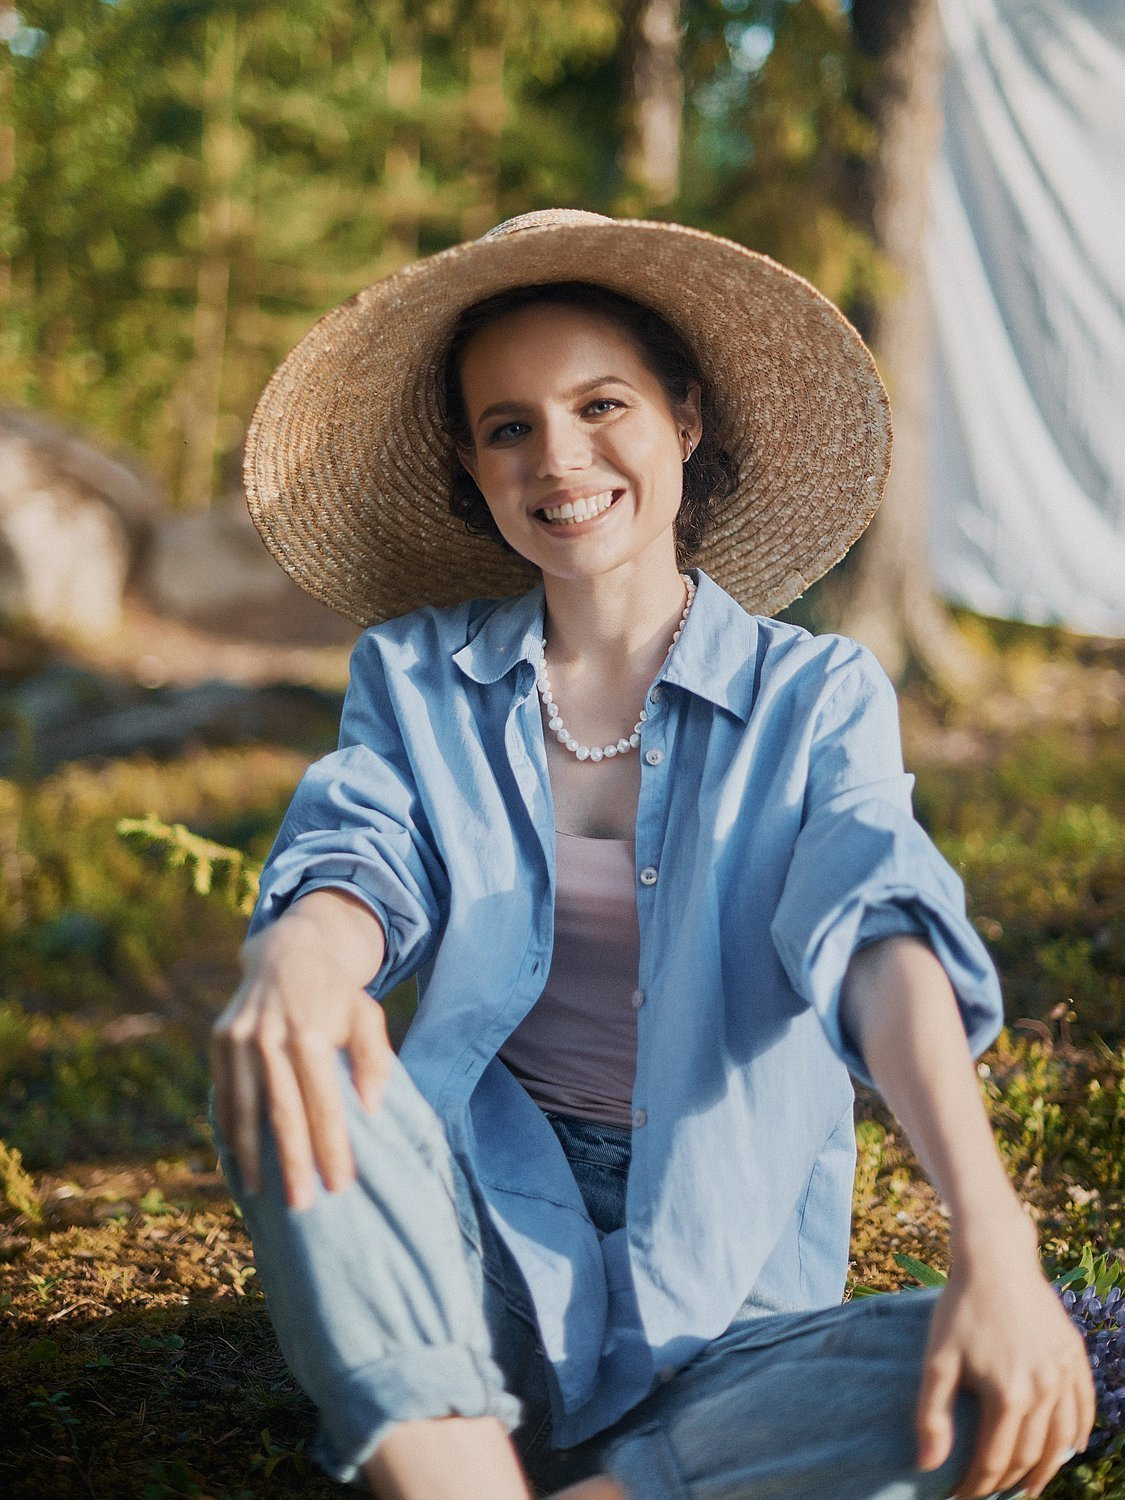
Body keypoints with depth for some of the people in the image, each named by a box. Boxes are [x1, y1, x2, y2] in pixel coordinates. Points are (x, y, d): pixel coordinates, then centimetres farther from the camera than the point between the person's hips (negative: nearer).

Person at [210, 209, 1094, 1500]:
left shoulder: (818, 699, 3)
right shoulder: (414, 673, 8)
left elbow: (878, 933, -14)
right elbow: (365, 859, -9)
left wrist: (994, 1246, -32)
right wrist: (299, 955, -37)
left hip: (720, 1316, 0)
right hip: (475, 1266, 1)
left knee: (1008, 1389, -30)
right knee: (281, 1072, -29)